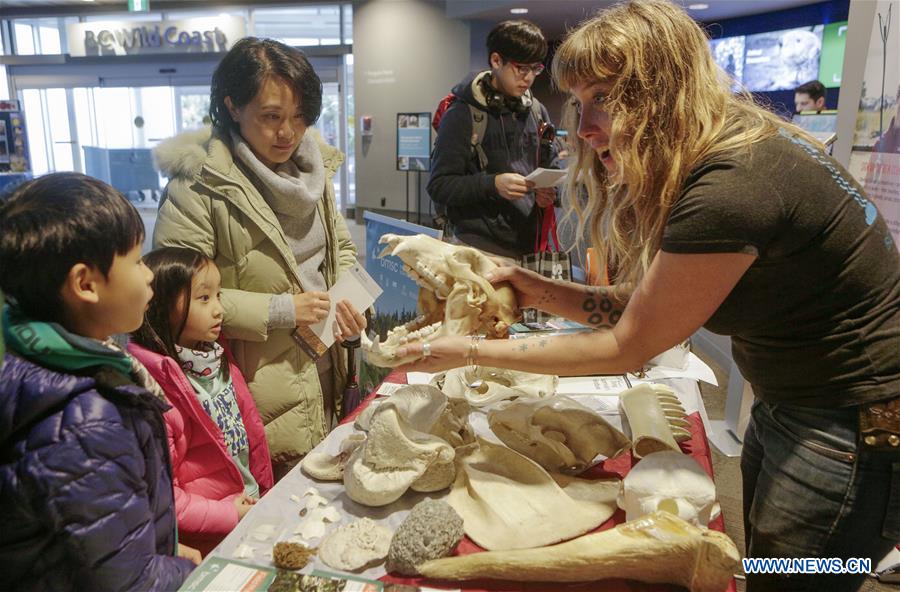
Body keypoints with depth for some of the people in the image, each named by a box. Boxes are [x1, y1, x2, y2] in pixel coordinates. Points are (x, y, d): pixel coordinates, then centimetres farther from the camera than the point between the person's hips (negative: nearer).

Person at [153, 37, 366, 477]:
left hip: (326, 371, 6)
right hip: (261, 383, -6)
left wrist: (345, 301, -6)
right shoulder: (198, 183, -17)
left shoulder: (311, 165, 4)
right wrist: (280, 309, -20)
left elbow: (341, 248, 14)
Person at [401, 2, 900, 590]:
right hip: (790, 407, 8)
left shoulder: (730, 192, -30)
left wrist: (473, 352, -16)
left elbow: (627, 347, -21)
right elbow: (640, 303, 1)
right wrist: (536, 289, -9)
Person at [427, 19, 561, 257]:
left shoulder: (537, 111, 8)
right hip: (480, 248, -4)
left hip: (529, 245, 4)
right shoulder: (463, 114, -6)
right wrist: (493, 184, -22)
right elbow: (439, 185, -8)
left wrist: (548, 189, -4)